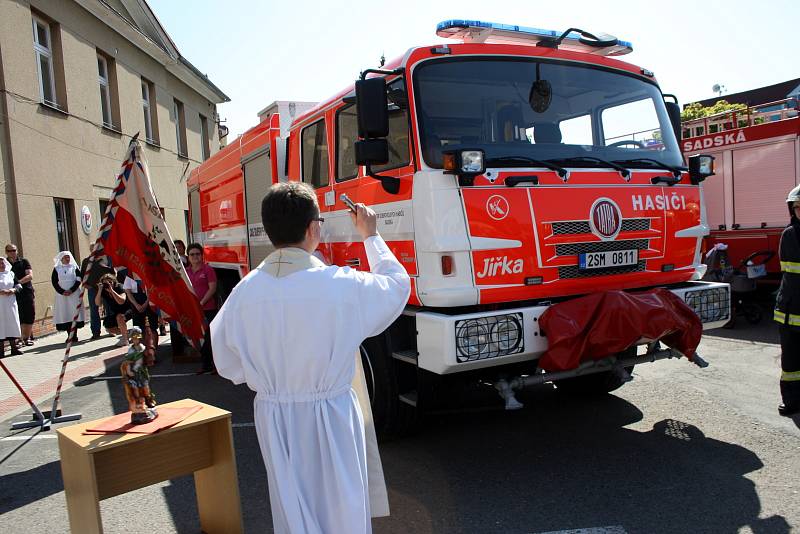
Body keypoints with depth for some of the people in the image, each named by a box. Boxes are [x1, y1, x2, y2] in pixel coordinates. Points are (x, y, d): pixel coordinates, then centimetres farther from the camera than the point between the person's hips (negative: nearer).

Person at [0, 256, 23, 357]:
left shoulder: (11, 274, 12)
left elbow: (19, 285, 11)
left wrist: (13, 290, -9)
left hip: (10, 304, 3)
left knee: (12, 324, 4)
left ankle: (13, 347, 10)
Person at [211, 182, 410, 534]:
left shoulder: (245, 291, -11)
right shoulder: (343, 286, -20)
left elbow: (228, 365, 1)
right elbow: (396, 285, 1)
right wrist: (370, 235, 12)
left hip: (272, 416, 4)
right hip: (329, 416, -3)